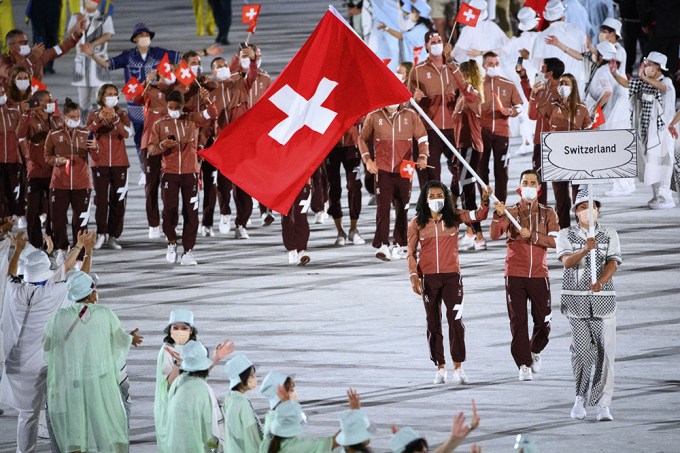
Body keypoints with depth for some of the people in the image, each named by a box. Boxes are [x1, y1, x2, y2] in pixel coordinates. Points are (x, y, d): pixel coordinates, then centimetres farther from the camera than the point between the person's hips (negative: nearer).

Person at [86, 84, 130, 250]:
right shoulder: (94, 116, 7)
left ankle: (113, 236, 3)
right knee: (101, 199, -5)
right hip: (100, 163, -1)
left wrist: (115, 118, -27)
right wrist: (99, 120, -26)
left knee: (118, 201, -1)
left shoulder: (122, 115, 7)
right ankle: (101, 234, 0)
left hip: (119, 164, 1)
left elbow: (126, 133, -12)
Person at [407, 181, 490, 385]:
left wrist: (485, 201, -26)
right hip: (428, 278, 1)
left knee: (456, 320, -9)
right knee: (433, 323, 7)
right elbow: (411, 253, 3)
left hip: (452, 276, -1)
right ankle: (440, 368, 15)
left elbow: (478, 216, -7)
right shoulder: (417, 223, 1)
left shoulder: (454, 218, 1)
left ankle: (458, 368, -3)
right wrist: (413, 276, -8)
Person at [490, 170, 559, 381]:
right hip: (515, 275, -1)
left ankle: (535, 351, 31)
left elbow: (554, 241, -5)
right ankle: (523, 365, 1)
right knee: (518, 322, -5)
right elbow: (494, 235, -11)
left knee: (543, 322, 3)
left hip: (539, 275, 1)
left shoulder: (548, 213, 8)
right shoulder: (510, 212, 5)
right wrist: (498, 215, -28)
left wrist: (532, 235, -18)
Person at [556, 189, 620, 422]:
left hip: (603, 297, 1)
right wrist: (585, 249, -30)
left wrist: (600, 282, -24)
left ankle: (602, 404, -5)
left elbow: (613, 262, -5)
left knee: (605, 351, -7)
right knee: (581, 350, -6)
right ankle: (580, 398, 12)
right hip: (575, 298, 0)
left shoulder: (609, 234, 8)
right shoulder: (566, 235, 6)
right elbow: (567, 261, -10)